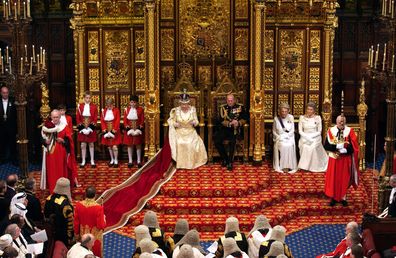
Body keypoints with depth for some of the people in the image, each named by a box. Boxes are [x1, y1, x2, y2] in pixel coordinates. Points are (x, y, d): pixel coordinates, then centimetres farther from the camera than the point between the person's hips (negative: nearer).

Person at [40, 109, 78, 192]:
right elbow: (43, 139, 3)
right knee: (52, 171, 4)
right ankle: (52, 188, 12)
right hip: (51, 152, 1)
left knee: (62, 170, 6)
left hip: (61, 153, -1)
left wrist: (63, 141, -20)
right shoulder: (47, 126, 0)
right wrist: (46, 141, -17)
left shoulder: (64, 127, -1)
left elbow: (69, 140, -2)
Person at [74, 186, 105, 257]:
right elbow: (101, 225, -21)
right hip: (95, 237, -3)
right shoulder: (98, 207, -26)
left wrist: (77, 233, 11)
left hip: (83, 235, 3)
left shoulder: (78, 205, -16)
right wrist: (103, 219, 0)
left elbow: (76, 222, -5)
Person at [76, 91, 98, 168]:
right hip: (82, 127, 0)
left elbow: (95, 117, 1)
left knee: (91, 144, 5)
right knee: (83, 145, 3)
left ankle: (92, 161, 10)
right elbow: (77, 117, 3)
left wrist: (93, 125, -12)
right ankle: (83, 161, 9)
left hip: (91, 128, 0)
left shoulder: (94, 106, 3)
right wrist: (80, 125, -8)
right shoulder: (80, 106, 4)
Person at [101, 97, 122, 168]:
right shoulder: (104, 111, 5)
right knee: (109, 147, 10)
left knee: (114, 146, -9)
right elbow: (102, 121, 2)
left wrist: (115, 129, -15)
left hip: (114, 131, -4)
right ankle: (112, 160, 22)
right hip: (107, 131, 4)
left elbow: (117, 121, -8)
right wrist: (104, 129, -9)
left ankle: (116, 161, 1)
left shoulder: (116, 110, -4)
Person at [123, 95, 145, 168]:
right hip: (129, 129, 1)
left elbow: (142, 119, -1)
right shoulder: (126, 110, 4)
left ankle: (139, 161, 11)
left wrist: (140, 126, -13)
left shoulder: (140, 109, 1)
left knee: (138, 145, 4)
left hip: (138, 129, -1)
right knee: (130, 145, 5)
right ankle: (130, 161, 11)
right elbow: (125, 119, 2)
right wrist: (126, 126, -12)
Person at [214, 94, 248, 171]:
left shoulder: (240, 107, 10)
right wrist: (230, 123, -16)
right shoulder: (223, 108, 10)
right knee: (216, 140, -26)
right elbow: (220, 120, 0)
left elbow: (245, 119, 4)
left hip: (235, 129, -2)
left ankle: (230, 162, -26)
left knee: (232, 140, -34)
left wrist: (238, 123, -16)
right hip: (225, 128, 2)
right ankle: (225, 158, -7)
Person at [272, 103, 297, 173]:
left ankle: (289, 166, -24)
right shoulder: (276, 119, -1)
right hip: (279, 138, 0)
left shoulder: (291, 117, -1)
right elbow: (274, 131, 6)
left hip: (289, 138, 0)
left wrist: (285, 136, -13)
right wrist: (279, 137, -10)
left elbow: (292, 131, 0)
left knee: (289, 146, -30)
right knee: (282, 145, -30)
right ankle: (280, 167, -26)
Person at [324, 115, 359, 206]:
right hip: (334, 159, 0)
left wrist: (344, 150, -18)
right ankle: (334, 198, 12)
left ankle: (343, 197, 17)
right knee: (333, 178, 3)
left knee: (344, 178, 6)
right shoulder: (331, 131, -3)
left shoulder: (349, 131, -4)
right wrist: (338, 146, -20)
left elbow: (354, 147, -8)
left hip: (345, 160, 0)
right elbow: (326, 145, -11)